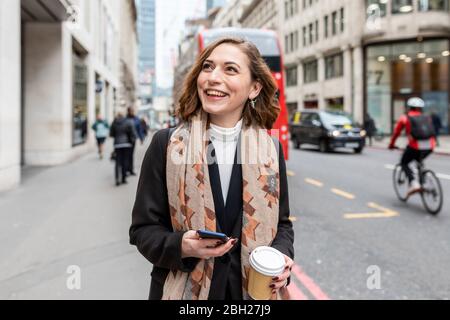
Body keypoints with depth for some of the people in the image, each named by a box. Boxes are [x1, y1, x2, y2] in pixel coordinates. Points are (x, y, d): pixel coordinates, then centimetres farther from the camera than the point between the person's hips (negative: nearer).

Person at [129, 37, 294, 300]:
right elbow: (143, 228, -5)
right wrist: (181, 246, -22)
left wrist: (281, 255, -12)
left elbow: (281, 223, 7)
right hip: (185, 289, -1)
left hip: (254, 289, 2)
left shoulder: (271, 149, -2)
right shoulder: (166, 144, -8)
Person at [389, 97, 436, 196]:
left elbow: (396, 133, 20)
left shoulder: (404, 118, 13)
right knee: (419, 161, 33)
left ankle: (414, 184, -3)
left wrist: (391, 145, 35)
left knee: (404, 163, 18)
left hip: (415, 145, -4)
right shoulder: (427, 118, 22)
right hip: (430, 146, 4)